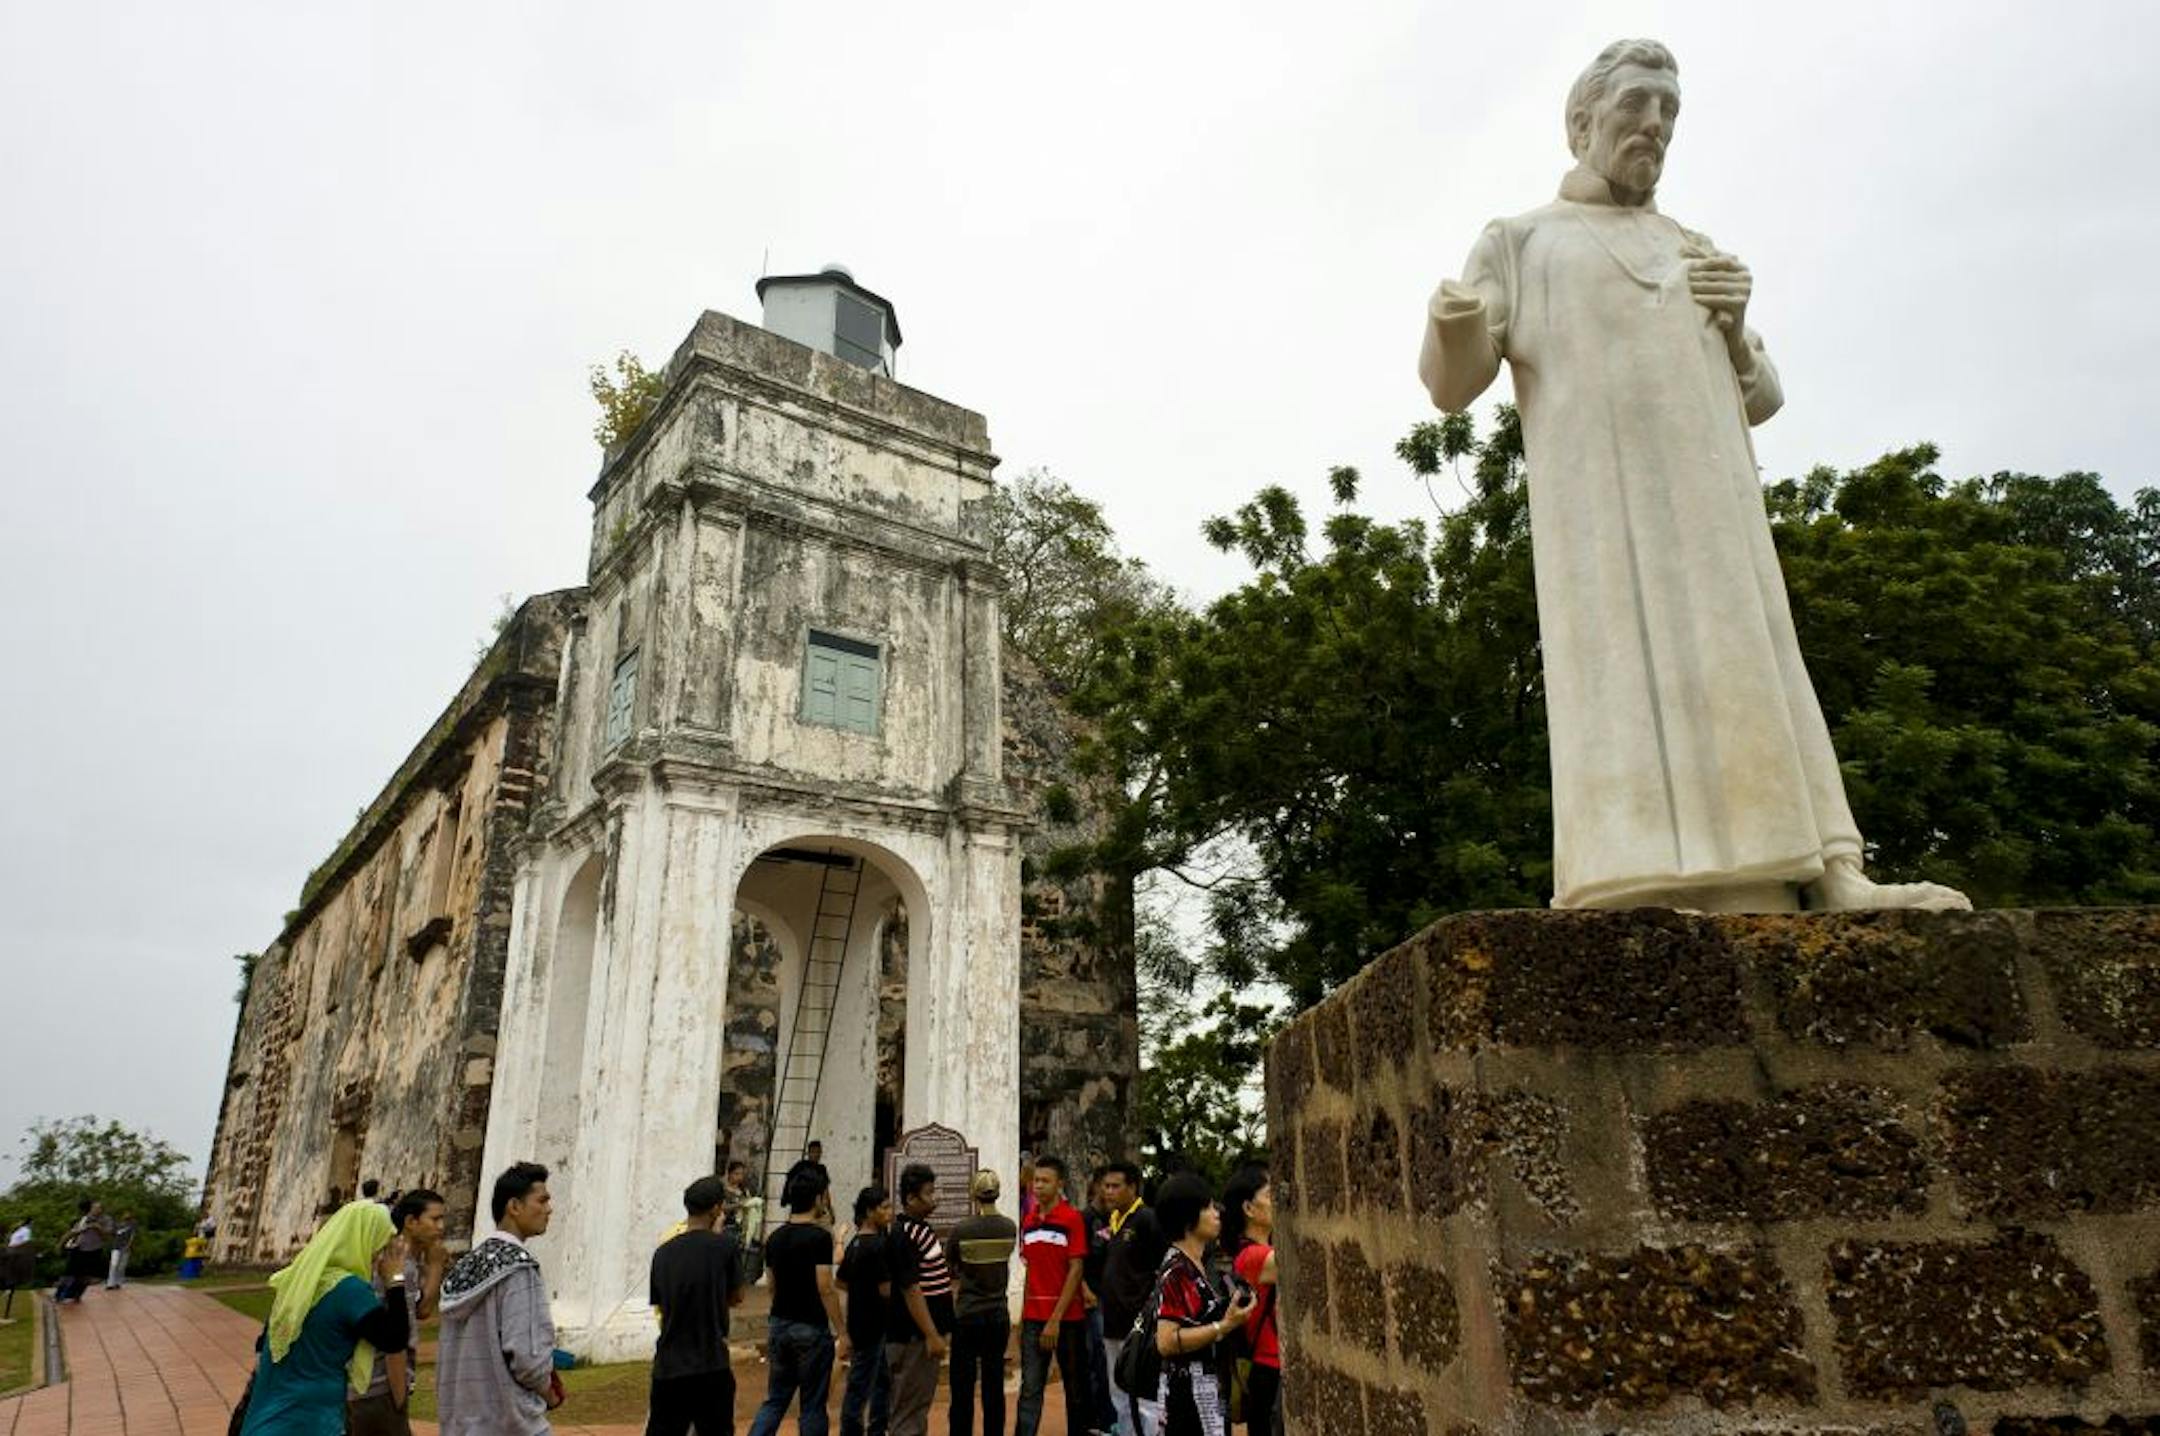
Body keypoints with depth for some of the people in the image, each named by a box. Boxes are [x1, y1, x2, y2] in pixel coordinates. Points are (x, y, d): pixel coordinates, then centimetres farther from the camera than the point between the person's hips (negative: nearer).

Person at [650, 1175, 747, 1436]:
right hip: (710, 1366, -4)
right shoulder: (724, 1245, -9)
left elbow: (660, 1306, 12)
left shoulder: (664, 1252, 5)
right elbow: (736, 1297, 5)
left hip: (668, 1365, 4)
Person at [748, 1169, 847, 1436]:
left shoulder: (775, 1237, 6)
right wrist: (843, 1334, -14)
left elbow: (773, 1285, 14)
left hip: (778, 1326, 6)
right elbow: (825, 1289, -19)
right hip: (811, 1329, -6)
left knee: (774, 1401, 15)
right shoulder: (819, 1236, -15)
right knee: (812, 1406, 5)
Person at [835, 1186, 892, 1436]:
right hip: (872, 1324, -10)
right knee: (860, 1385, 0)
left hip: (859, 1321, 10)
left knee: (883, 1379, 20)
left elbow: (839, 1282, 15)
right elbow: (886, 1289, -23)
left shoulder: (855, 1243, 8)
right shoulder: (876, 1245, -21)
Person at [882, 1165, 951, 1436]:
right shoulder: (903, 1236, -20)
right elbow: (911, 1290, -24)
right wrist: (931, 1335, -24)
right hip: (913, 1335, -10)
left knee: (920, 1403, 17)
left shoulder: (921, 1228, 11)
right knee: (909, 1407, -1)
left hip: (926, 1332, 10)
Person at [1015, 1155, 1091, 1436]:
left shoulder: (1072, 1218, -9)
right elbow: (1030, 1271, 14)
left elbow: (1076, 1270, -11)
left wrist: (1055, 1319, -15)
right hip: (1033, 1318, 4)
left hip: (1067, 1317, -4)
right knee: (1030, 1389, 1)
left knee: (1075, 1386, 10)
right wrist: (1023, 1317, 9)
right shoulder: (1029, 1222, 8)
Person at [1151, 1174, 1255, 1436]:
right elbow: (1166, 1341, -23)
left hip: (1208, 1389, 9)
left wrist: (1232, 1316, 9)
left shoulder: (1199, 1264, 11)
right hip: (1188, 1391, -9)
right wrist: (1224, 1327, -22)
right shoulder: (1176, 1270, -17)